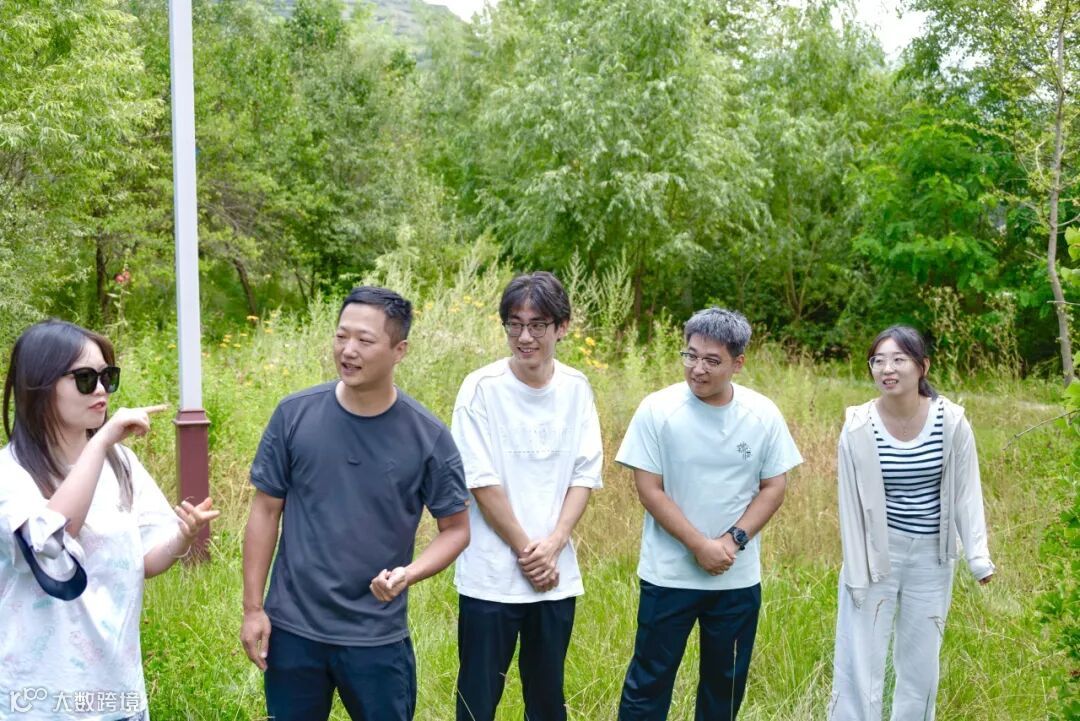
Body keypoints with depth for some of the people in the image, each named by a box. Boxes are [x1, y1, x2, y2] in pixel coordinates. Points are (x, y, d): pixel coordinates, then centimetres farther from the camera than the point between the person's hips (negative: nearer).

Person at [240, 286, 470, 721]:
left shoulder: (427, 436, -8)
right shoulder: (294, 415, -6)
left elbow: (456, 528, 0)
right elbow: (266, 510, 2)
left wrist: (410, 573, -19)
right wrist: (252, 608, 0)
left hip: (378, 638, -1)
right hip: (292, 629, 1)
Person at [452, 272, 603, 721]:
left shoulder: (576, 389, 2)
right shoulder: (482, 388, -9)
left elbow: (584, 476, 3)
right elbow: (483, 483, -10)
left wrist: (552, 546, -10)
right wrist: (526, 551, -10)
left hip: (558, 576, 4)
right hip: (491, 578, -3)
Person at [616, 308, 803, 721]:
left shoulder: (763, 415, -4)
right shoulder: (658, 410, -11)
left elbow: (774, 487, 1)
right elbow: (649, 489, -11)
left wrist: (733, 540, -13)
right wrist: (700, 546, -16)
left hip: (739, 578, 3)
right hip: (668, 575, -2)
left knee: (726, 679, 15)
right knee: (650, 679, 3)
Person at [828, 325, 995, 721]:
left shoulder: (952, 422, -10)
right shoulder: (858, 427, -12)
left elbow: (967, 492, -2)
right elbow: (850, 503, -6)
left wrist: (978, 556, -9)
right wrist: (855, 570, -5)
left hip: (931, 557, 2)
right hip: (876, 553, -1)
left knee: (921, 663, 15)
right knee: (859, 659, 0)